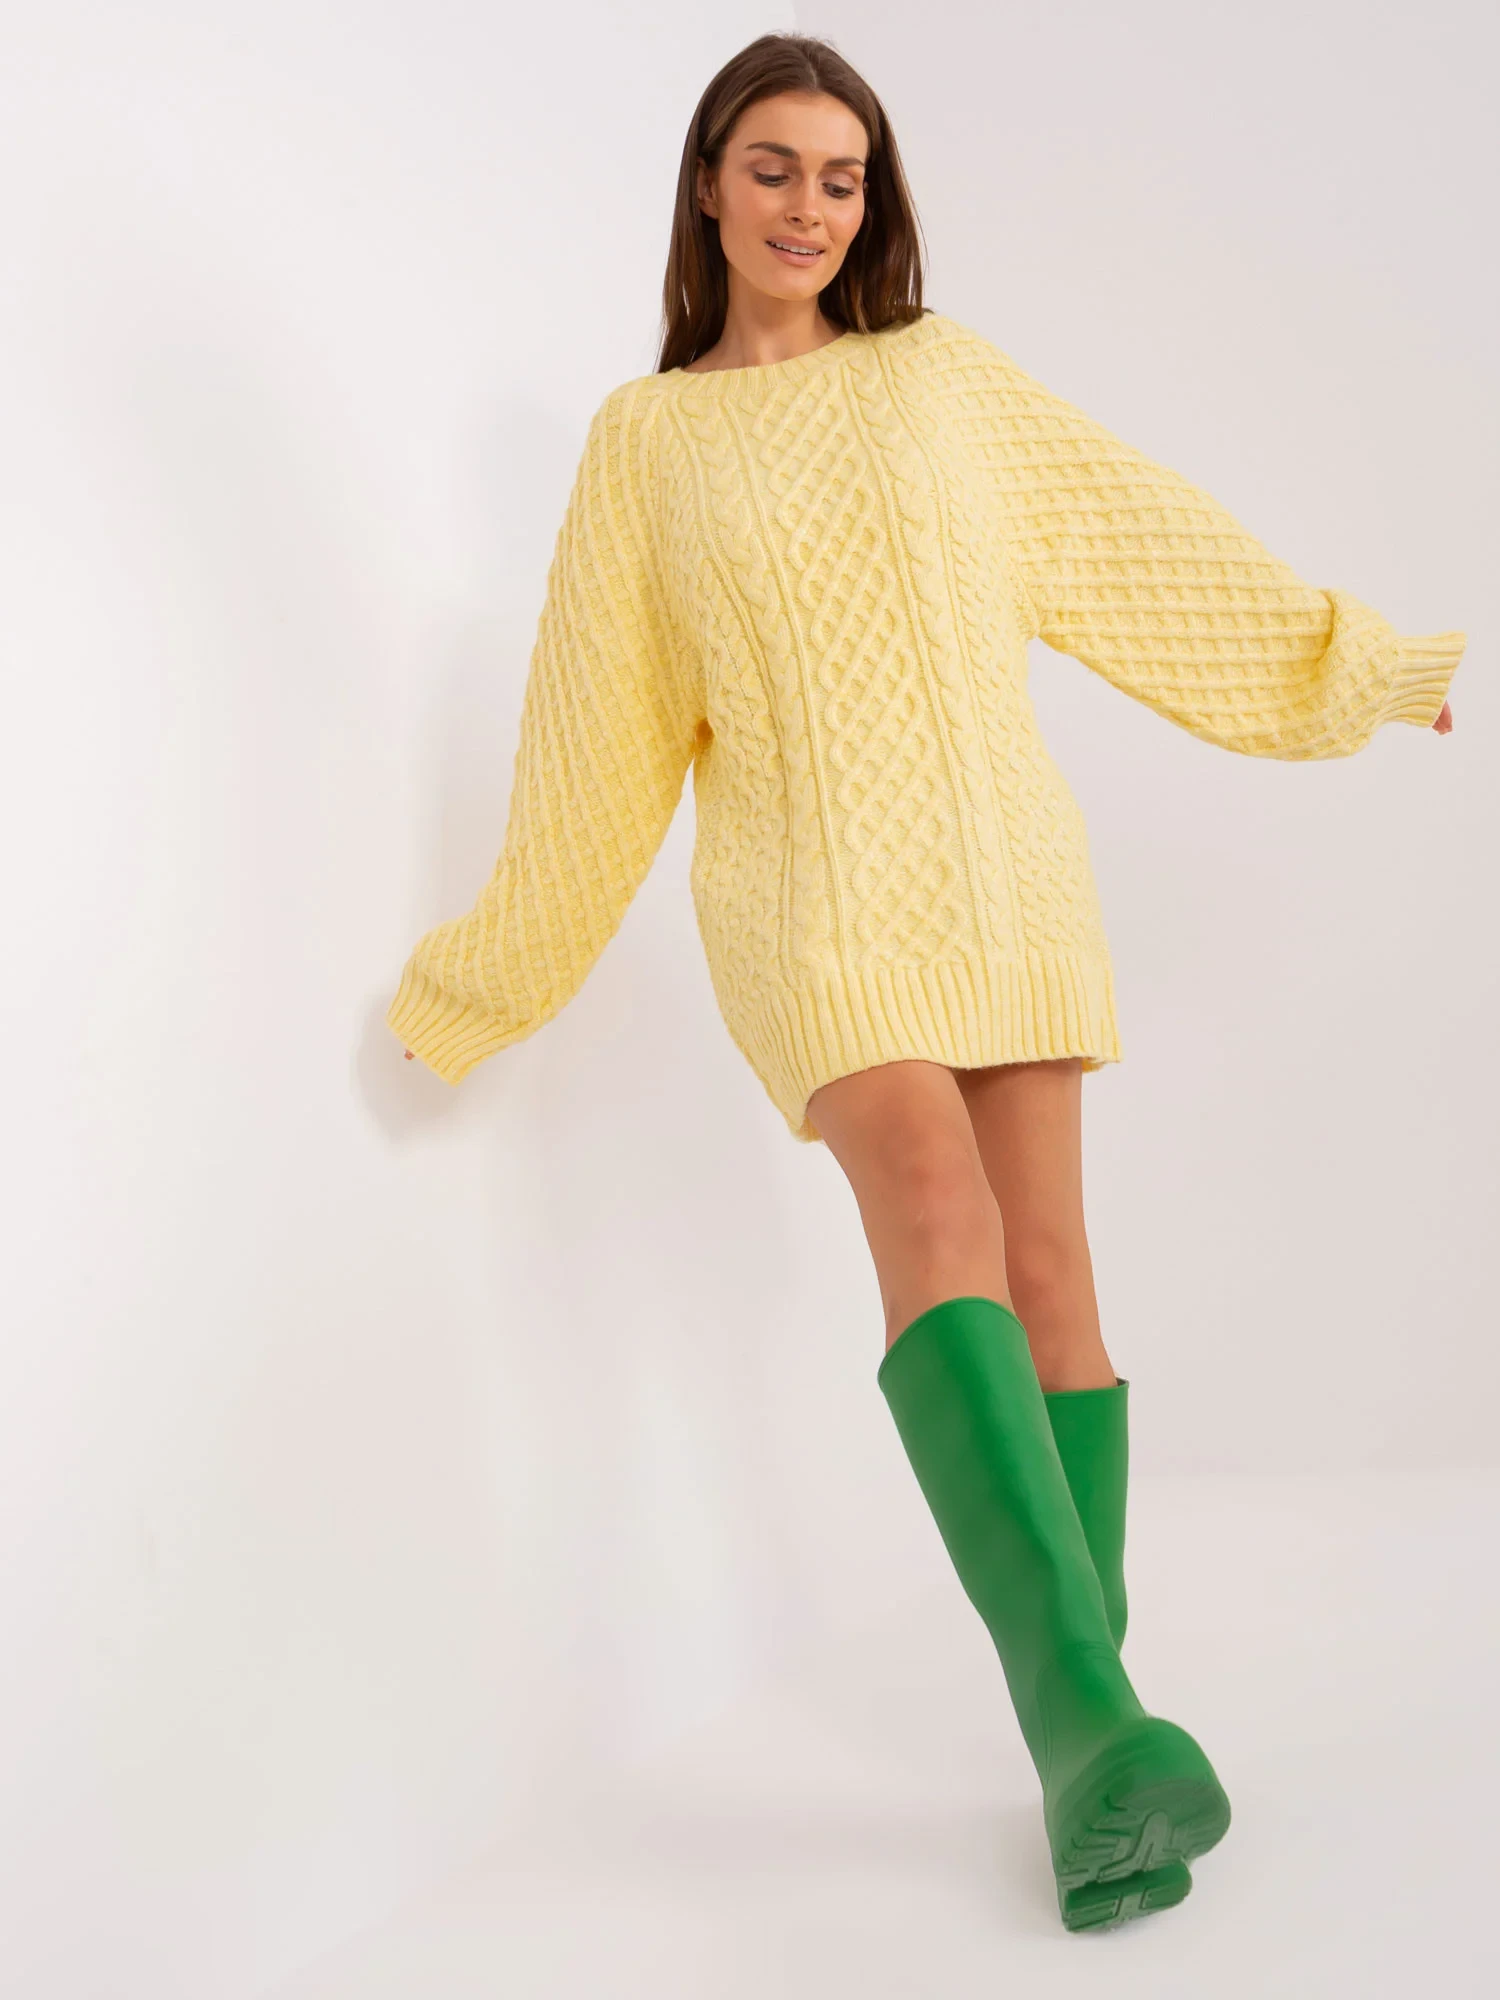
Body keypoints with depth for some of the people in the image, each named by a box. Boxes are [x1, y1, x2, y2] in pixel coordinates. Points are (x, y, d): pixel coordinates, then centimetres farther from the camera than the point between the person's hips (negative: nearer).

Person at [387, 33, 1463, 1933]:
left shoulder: (942, 374, 13)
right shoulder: (644, 436, 9)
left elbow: (1149, 536, 18)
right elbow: (604, 726, 11)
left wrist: (1368, 657, 21)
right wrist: (474, 984, 12)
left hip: (1000, 863, 3)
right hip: (809, 886, -3)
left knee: (1045, 1261, -5)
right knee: (940, 1229, -24)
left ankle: (1085, 1750, -1)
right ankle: (1095, 1727, -33)